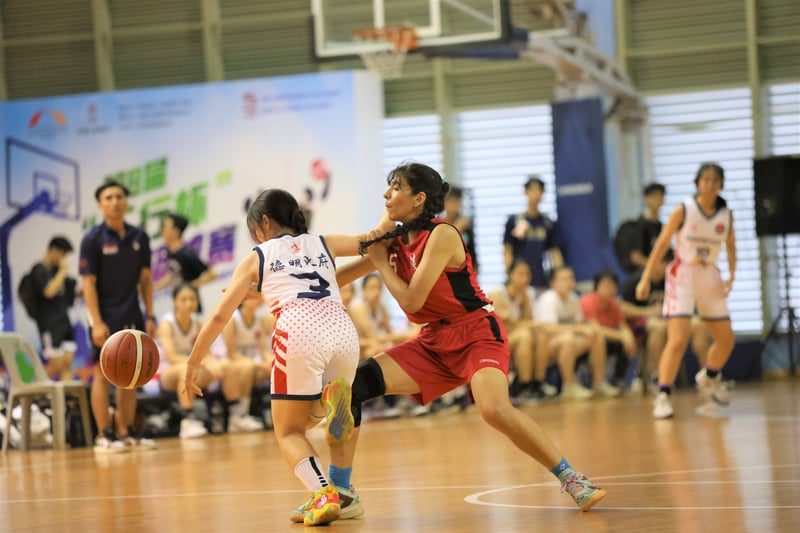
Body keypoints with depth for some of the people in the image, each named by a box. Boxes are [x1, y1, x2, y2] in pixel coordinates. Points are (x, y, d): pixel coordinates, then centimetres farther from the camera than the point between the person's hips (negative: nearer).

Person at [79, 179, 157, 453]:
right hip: (106, 317, -5)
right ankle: (103, 437, -1)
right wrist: (97, 322, -16)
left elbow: (145, 278, 11)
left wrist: (150, 316, 5)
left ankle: (126, 433, 14)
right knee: (103, 374, -3)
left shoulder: (139, 237, 6)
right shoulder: (92, 239, -7)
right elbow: (88, 283, -9)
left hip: (132, 316, 5)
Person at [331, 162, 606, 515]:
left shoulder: (441, 235, -17)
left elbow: (411, 301, -21)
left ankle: (572, 480, -18)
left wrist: (380, 262, -8)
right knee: (349, 385, -8)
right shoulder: (393, 242, 5)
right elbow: (336, 278, 18)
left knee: (494, 410, -34)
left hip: (477, 335, -7)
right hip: (433, 343, 7)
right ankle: (338, 492, 0)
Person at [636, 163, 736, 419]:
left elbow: (731, 246, 14)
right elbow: (662, 244, -8)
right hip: (683, 274, -5)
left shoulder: (726, 215, 1)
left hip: (710, 276, 5)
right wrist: (646, 279, -11)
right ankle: (663, 396, -13)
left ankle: (708, 378, 40)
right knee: (678, 339, -18)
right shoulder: (684, 211, -11)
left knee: (726, 340, 11)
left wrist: (731, 276, -2)